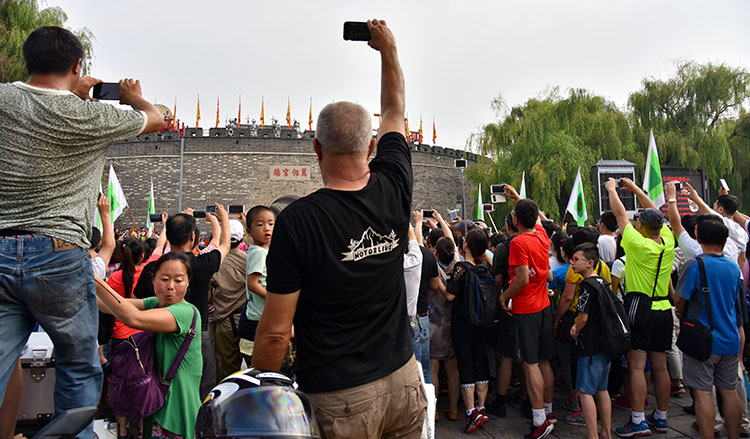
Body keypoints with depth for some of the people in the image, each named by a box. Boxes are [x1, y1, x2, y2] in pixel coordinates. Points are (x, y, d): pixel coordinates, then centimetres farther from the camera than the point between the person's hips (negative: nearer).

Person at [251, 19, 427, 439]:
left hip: (339, 398, -4)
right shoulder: (393, 192, -7)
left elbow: (276, 332, -16)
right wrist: (388, 47, 25)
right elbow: (395, 110, 11)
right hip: (404, 380, 5)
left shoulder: (298, 220, -19)